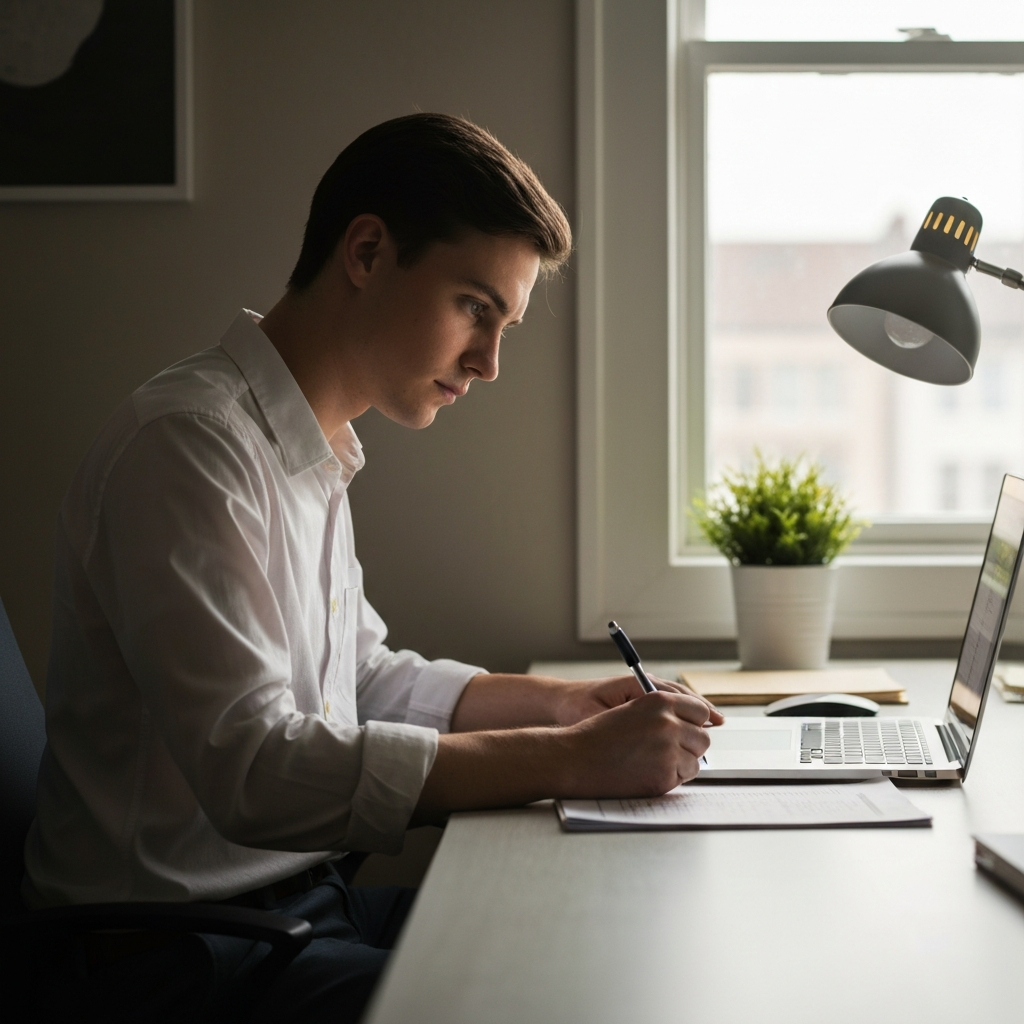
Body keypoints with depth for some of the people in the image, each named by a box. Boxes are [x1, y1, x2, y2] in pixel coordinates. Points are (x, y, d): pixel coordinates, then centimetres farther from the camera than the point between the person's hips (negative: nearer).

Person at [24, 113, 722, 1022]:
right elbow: (253, 769, -27)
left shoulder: (310, 453, 13)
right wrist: (568, 759, -25)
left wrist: (567, 703, 8)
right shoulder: (191, 443, -19)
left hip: (302, 897, 9)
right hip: (177, 948, -9)